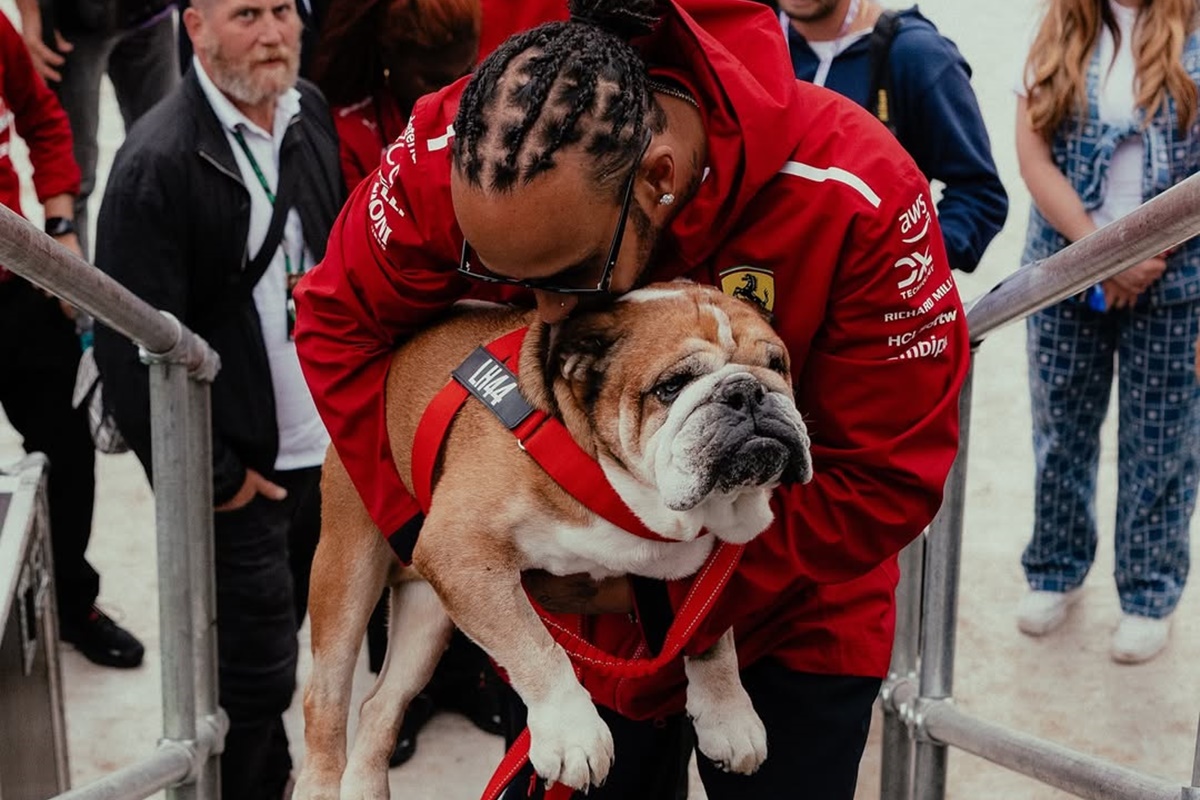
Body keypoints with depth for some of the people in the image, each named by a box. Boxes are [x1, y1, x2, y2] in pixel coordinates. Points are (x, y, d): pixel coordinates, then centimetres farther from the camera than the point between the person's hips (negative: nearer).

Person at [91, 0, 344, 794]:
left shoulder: (311, 114, 2)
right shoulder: (159, 162, -18)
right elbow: (135, 347, -17)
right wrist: (212, 476, -12)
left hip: (324, 452, 6)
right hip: (241, 473, -6)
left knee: (276, 647, 21)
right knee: (255, 670, 3)